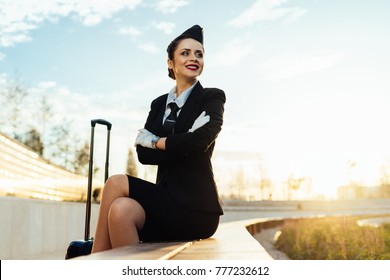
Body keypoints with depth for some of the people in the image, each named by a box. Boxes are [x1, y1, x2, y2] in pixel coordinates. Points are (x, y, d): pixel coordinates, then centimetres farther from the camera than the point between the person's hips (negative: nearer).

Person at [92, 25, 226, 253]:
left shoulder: (212, 98, 3)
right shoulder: (159, 104, 17)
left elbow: (199, 142, -17)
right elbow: (143, 153, 4)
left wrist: (156, 142, -3)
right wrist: (179, 146, -10)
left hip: (195, 206, -4)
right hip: (165, 199, 4)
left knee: (117, 183, -23)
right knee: (121, 210, -28)